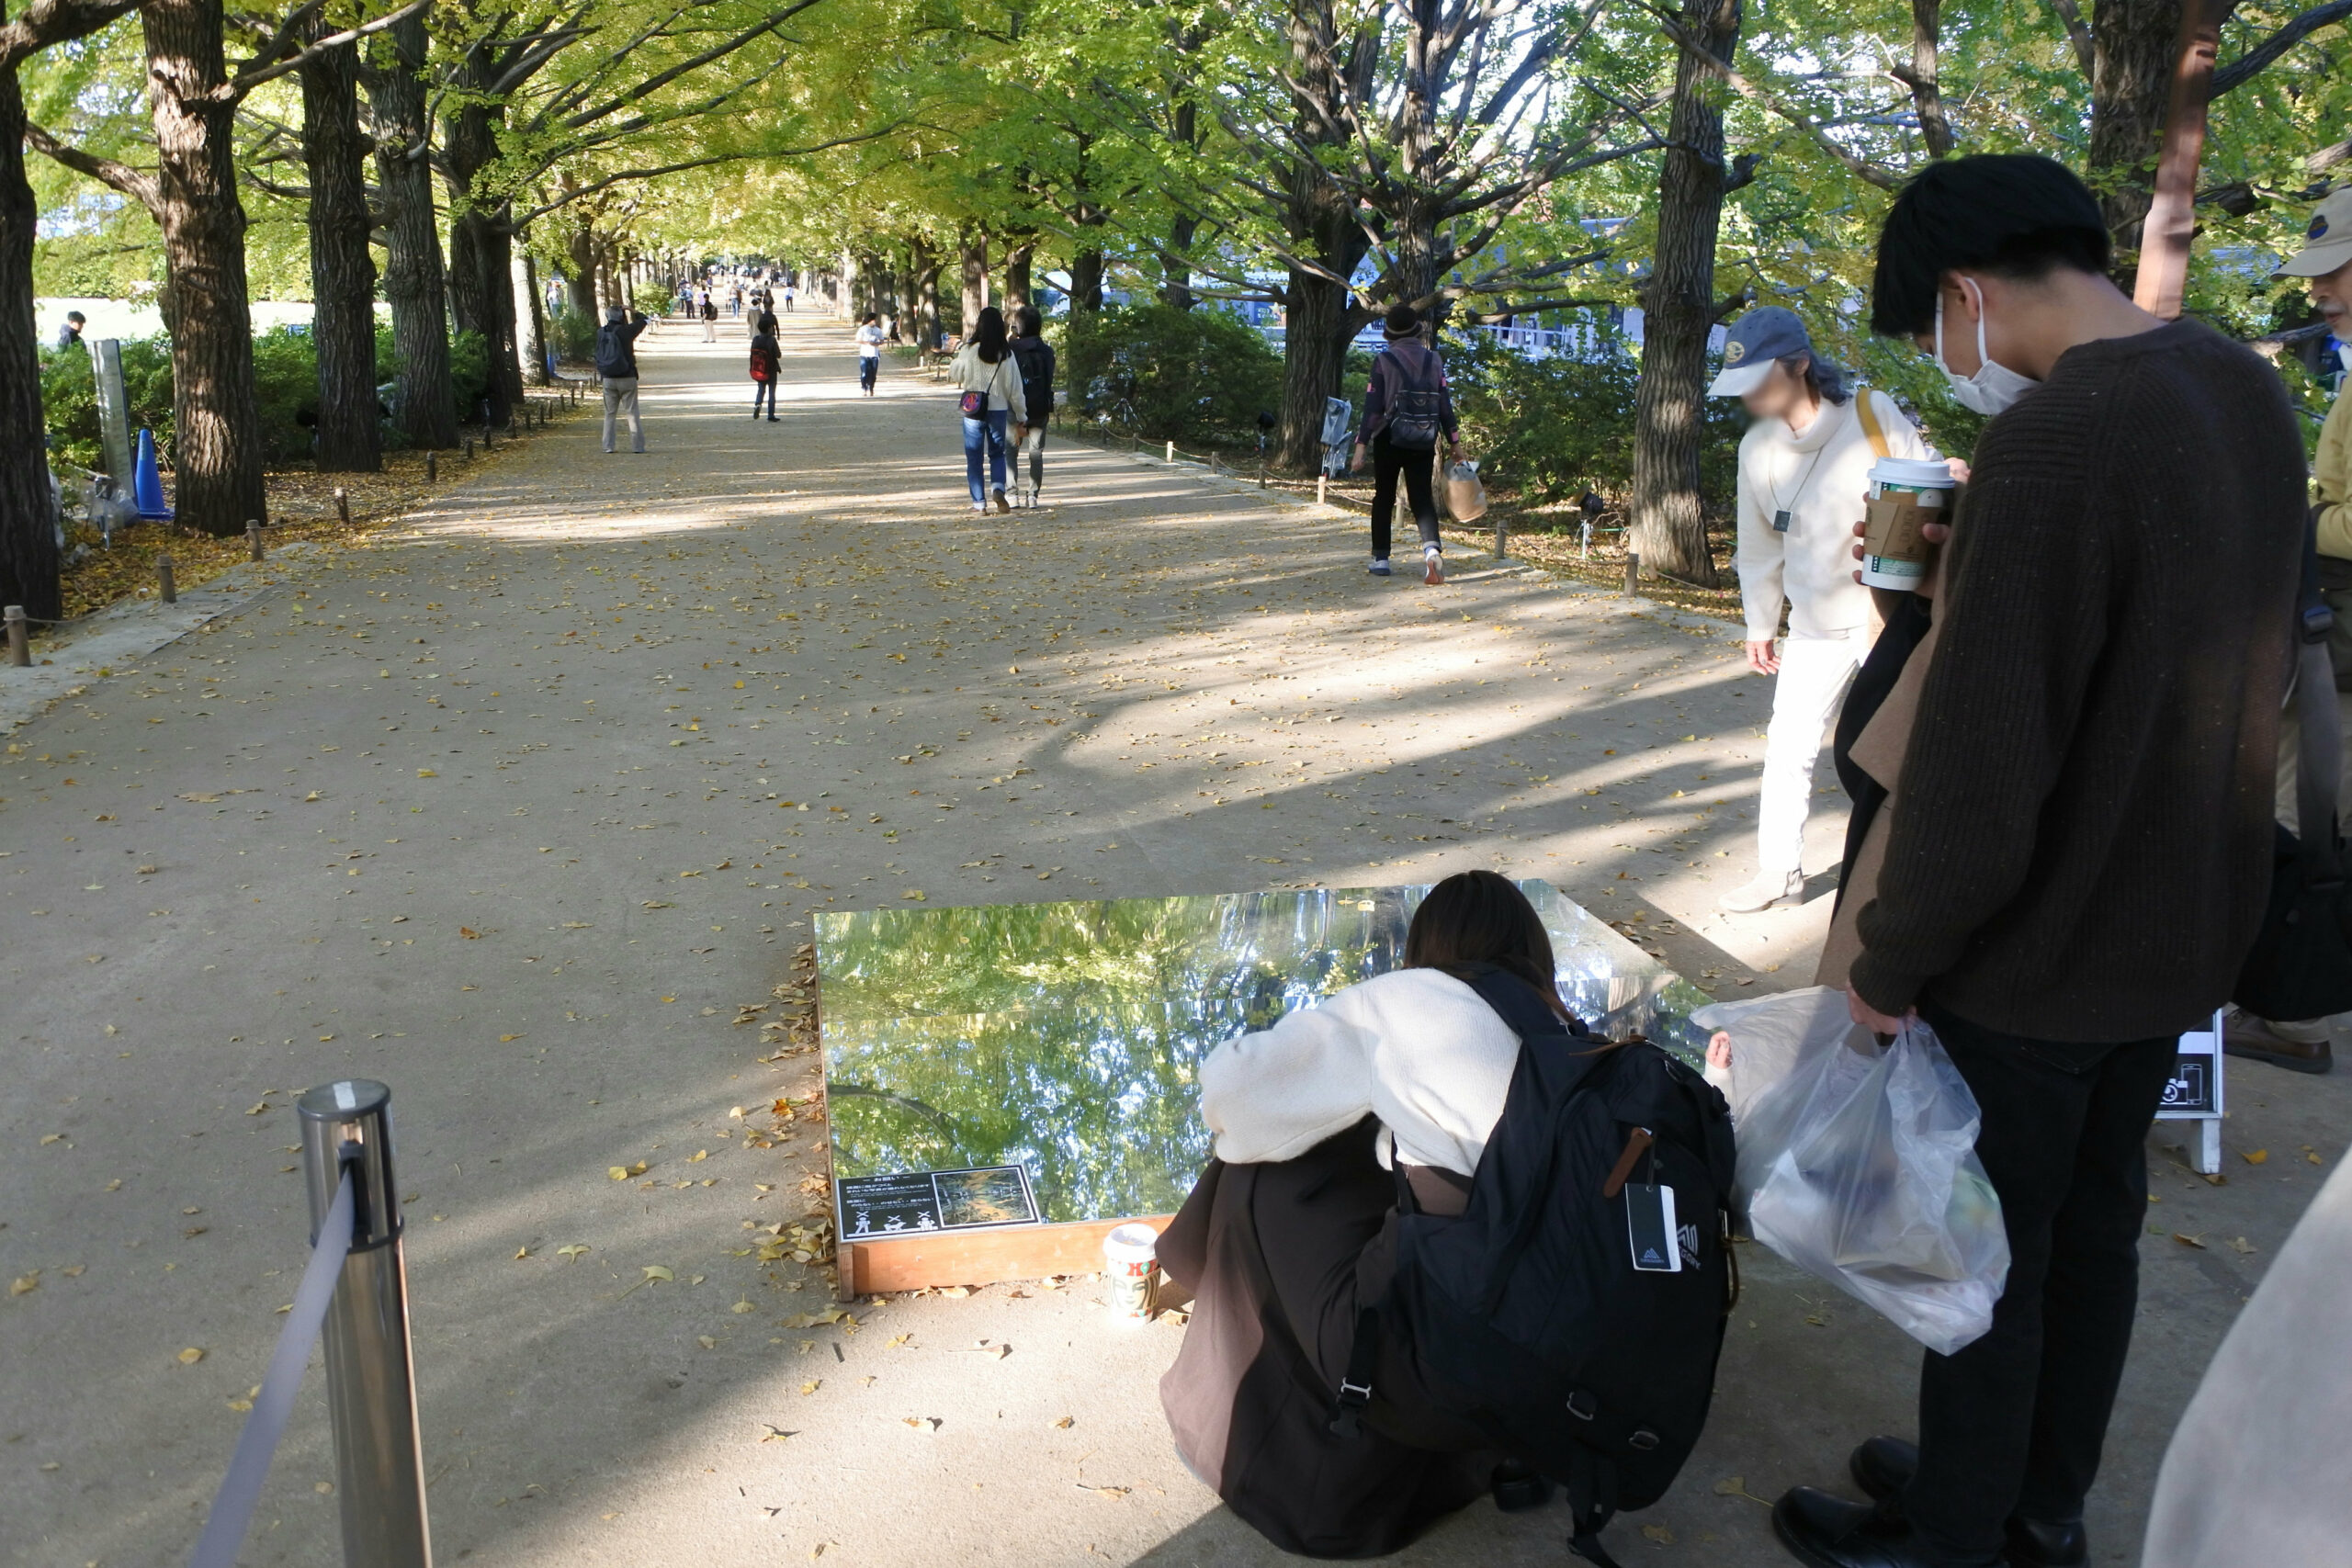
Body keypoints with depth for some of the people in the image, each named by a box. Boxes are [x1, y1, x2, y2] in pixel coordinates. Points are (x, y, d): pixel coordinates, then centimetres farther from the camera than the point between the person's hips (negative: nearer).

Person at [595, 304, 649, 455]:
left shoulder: (600, 332, -1)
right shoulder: (626, 331, -12)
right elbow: (642, 320, 2)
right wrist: (630, 312, 13)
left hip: (608, 379, 3)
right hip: (627, 378, -3)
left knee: (609, 414, 11)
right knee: (632, 413, 1)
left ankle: (608, 446, 8)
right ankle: (637, 446, 0)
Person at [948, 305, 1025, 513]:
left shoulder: (969, 351, -9)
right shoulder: (1006, 354, -3)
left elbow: (954, 375, 5)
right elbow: (1014, 387, 1)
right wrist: (1020, 416, 9)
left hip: (973, 411, -2)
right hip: (999, 409, 2)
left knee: (974, 457, 7)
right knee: (997, 454, 16)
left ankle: (979, 502, 6)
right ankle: (998, 488, -9)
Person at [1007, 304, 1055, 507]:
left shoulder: (1011, 348, -6)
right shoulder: (1045, 350, 1)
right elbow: (1049, 380, 5)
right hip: (1039, 407, 2)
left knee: (1011, 451, 7)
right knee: (1036, 452, 6)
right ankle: (1033, 495, 3)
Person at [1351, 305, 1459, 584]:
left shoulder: (1383, 361, -7)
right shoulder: (1434, 360, 2)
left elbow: (1373, 406, -10)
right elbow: (1445, 403, 3)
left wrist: (1361, 446, -10)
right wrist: (1454, 442, 11)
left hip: (1390, 440, -2)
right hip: (1424, 442, 2)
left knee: (1384, 498, 13)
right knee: (1422, 497, 4)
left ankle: (1380, 558, 15)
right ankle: (1432, 547, -21)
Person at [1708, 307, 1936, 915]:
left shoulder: (1872, 414, -15)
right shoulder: (1758, 447, -2)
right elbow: (1759, 546, 10)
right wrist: (1760, 625, 16)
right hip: (1815, 625, 4)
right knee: (1787, 748, 7)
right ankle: (1779, 871, 21)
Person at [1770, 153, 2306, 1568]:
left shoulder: (2049, 446, -28)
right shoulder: (2249, 393, 1)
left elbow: (1978, 771, -27)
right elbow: (2249, 674, 10)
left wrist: (1892, 961, -13)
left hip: (2042, 953, -8)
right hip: (2188, 930, 8)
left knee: (1989, 1257, 10)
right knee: (2098, 1224, 22)